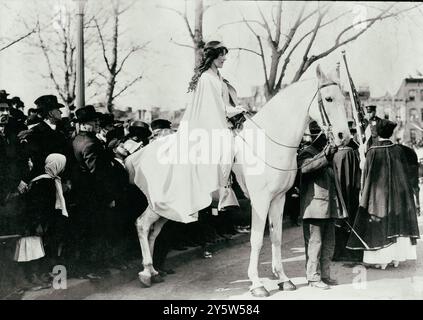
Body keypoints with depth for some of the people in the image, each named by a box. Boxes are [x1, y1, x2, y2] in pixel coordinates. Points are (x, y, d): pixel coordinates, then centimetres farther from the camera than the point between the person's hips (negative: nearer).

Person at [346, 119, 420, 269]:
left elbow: (366, 174, -7)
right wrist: (402, 190, 15)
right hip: (397, 193, 3)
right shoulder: (398, 150, -1)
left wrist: (364, 193, 3)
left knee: (379, 224, 3)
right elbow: (405, 173, 5)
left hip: (378, 192, -3)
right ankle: (396, 257, 14)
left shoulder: (372, 151, -11)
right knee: (396, 223, 11)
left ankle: (381, 259, 3)